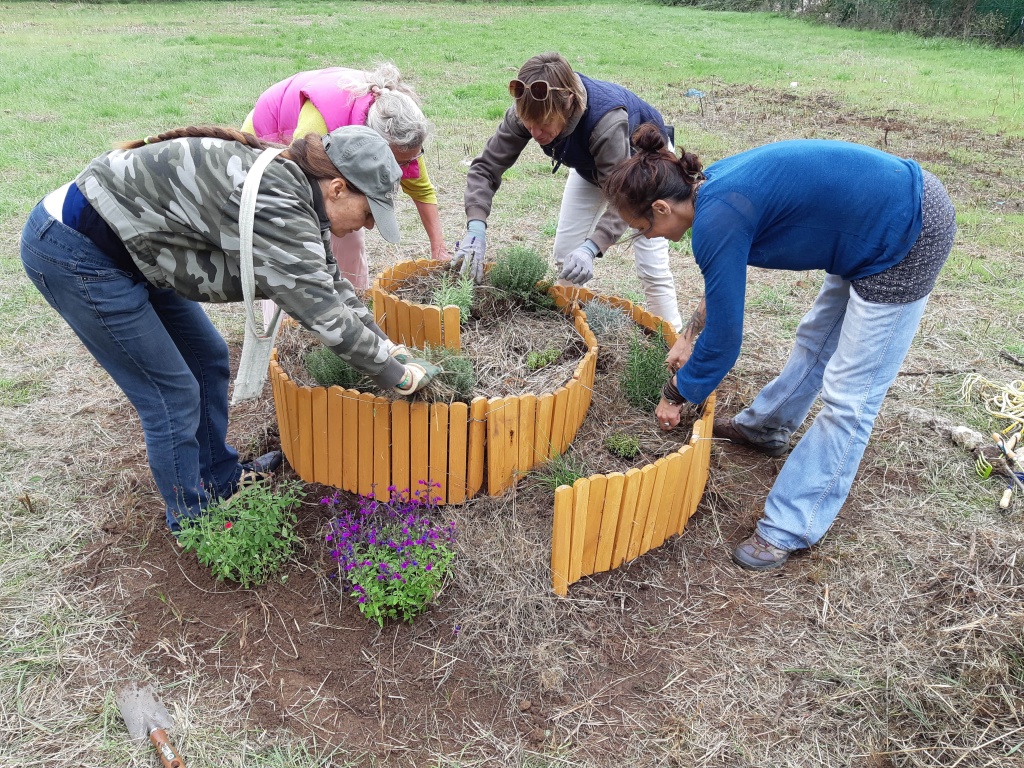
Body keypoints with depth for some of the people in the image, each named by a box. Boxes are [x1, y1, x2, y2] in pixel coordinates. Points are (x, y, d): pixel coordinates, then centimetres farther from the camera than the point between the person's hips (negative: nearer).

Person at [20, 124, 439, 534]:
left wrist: (389, 347, 8)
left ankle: (220, 477, 34)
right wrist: (397, 375, -13)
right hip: (72, 252, -9)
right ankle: (193, 521, 18)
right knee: (173, 394, -3)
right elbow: (325, 314, -26)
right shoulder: (275, 205, -29)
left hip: (128, 241, 10)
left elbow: (328, 280, 10)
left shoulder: (290, 181, 0)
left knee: (208, 358, 15)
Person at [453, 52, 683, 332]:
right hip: (591, 163, 5)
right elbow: (486, 166, -25)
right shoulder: (530, 112, -30)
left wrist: (591, 248, -56)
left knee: (651, 267, -11)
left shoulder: (607, 120, -44)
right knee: (565, 256, 2)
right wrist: (476, 227, -41)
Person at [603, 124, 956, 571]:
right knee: (816, 339, 25)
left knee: (848, 395, -4)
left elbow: (722, 343, -18)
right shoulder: (712, 184, 1)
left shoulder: (716, 222, -25)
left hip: (907, 240, -9)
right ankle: (766, 427, 46)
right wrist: (690, 336, 23)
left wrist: (673, 396, -3)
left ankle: (789, 529, 6)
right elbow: (723, 284, 20)